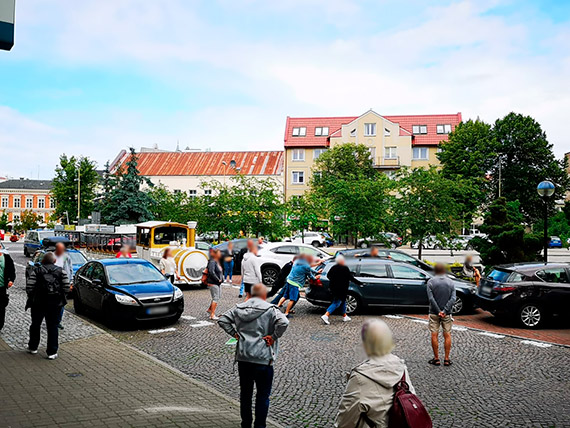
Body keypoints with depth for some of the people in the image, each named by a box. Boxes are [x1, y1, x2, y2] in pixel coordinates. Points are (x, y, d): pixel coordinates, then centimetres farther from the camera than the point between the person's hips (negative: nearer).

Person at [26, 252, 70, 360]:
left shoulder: (36, 271, -3)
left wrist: (31, 298, 10)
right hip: (55, 303, 0)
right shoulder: (61, 271, -1)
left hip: (38, 303, 0)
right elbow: (66, 288, -6)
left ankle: (33, 347, 32)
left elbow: (29, 288, -9)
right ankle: (52, 352, 6)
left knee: (35, 325, 19)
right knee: (53, 327, 6)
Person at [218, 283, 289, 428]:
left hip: (242, 357, 4)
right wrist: (274, 337, -12)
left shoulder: (238, 308, 5)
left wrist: (235, 333, 5)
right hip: (263, 359, -4)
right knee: (263, 395, 8)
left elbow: (222, 320, 3)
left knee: (245, 392, 18)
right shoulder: (270, 309, -9)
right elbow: (283, 322, -24)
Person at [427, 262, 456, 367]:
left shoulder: (431, 282, -4)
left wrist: (438, 311, -11)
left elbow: (431, 298, -13)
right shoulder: (450, 282, 2)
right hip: (447, 313, 2)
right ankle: (447, 359, 9)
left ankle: (436, 359, 7)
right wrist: (445, 310, -12)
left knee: (434, 335, 4)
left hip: (434, 312, -2)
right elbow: (453, 298, -7)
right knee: (447, 335, 8)